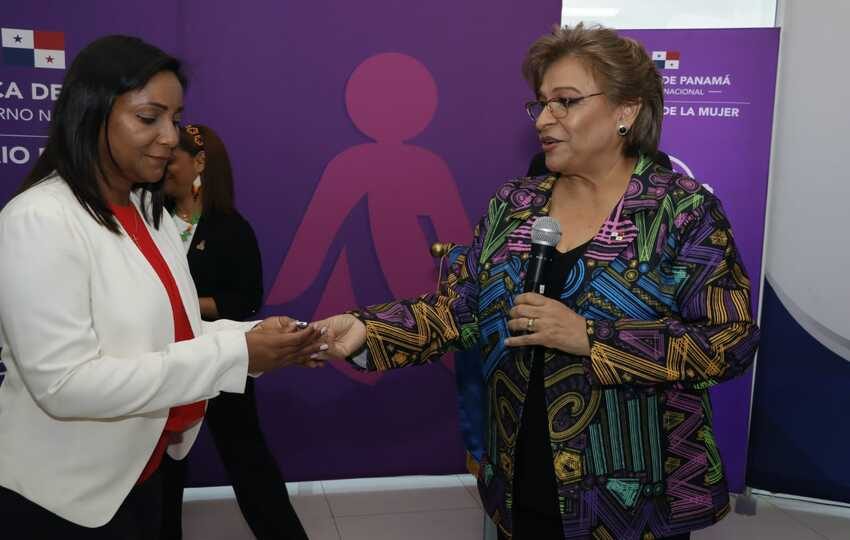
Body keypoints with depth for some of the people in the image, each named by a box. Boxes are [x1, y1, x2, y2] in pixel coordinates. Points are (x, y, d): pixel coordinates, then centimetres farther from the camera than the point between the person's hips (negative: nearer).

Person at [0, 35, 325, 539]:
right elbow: (64, 385, -27)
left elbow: (165, 332, 6)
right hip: (64, 496, -8)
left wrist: (259, 336, -12)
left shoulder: (150, 212, 5)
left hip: (141, 470, 8)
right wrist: (236, 353, -28)